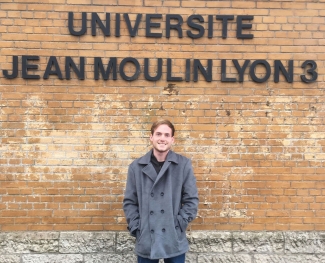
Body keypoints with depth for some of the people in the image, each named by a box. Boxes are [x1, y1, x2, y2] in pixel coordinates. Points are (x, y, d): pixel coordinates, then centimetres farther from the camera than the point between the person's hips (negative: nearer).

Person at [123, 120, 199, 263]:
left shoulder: (184, 164, -4)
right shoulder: (136, 166, 0)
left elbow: (192, 200, -2)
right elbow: (129, 202, 3)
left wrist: (177, 225, -8)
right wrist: (136, 228, -5)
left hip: (174, 240, -1)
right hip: (145, 240, 1)